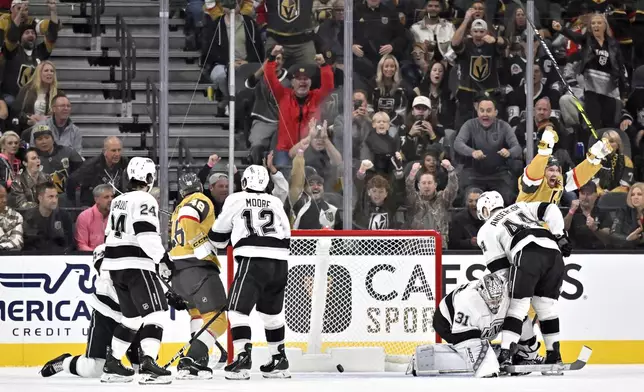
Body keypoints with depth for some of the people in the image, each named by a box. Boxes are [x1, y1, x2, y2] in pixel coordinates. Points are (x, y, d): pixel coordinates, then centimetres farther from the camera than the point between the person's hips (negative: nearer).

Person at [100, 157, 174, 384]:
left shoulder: (118, 202, 19)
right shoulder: (144, 201, -9)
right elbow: (146, 233, -22)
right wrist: (162, 258, -20)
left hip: (115, 266, 9)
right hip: (136, 265, -9)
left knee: (132, 316, 19)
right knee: (154, 313, -12)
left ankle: (111, 365, 20)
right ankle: (148, 365, -26)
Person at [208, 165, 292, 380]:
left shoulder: (235, 200, 7)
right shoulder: (276, 203, 16)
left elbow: (218, 235, 15)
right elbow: (285, 236, 19)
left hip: (253, 262, -5)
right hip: (280, 263, 5)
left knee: (238, 309, -3)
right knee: (272, 311, 20)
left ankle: (243, 358, -17)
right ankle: (279, 360, 24)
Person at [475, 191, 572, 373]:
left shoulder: (486, 230, 22)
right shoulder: (520, 207, 35)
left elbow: (497, 266, 13)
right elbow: (550, 209, 20)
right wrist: (560, 237, 17)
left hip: (528, 254, -4)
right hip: (553, 251, 4)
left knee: (518, 307, -2)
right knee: (547, 307, 15)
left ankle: (505, 355, -13)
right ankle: (554, 356, 15)